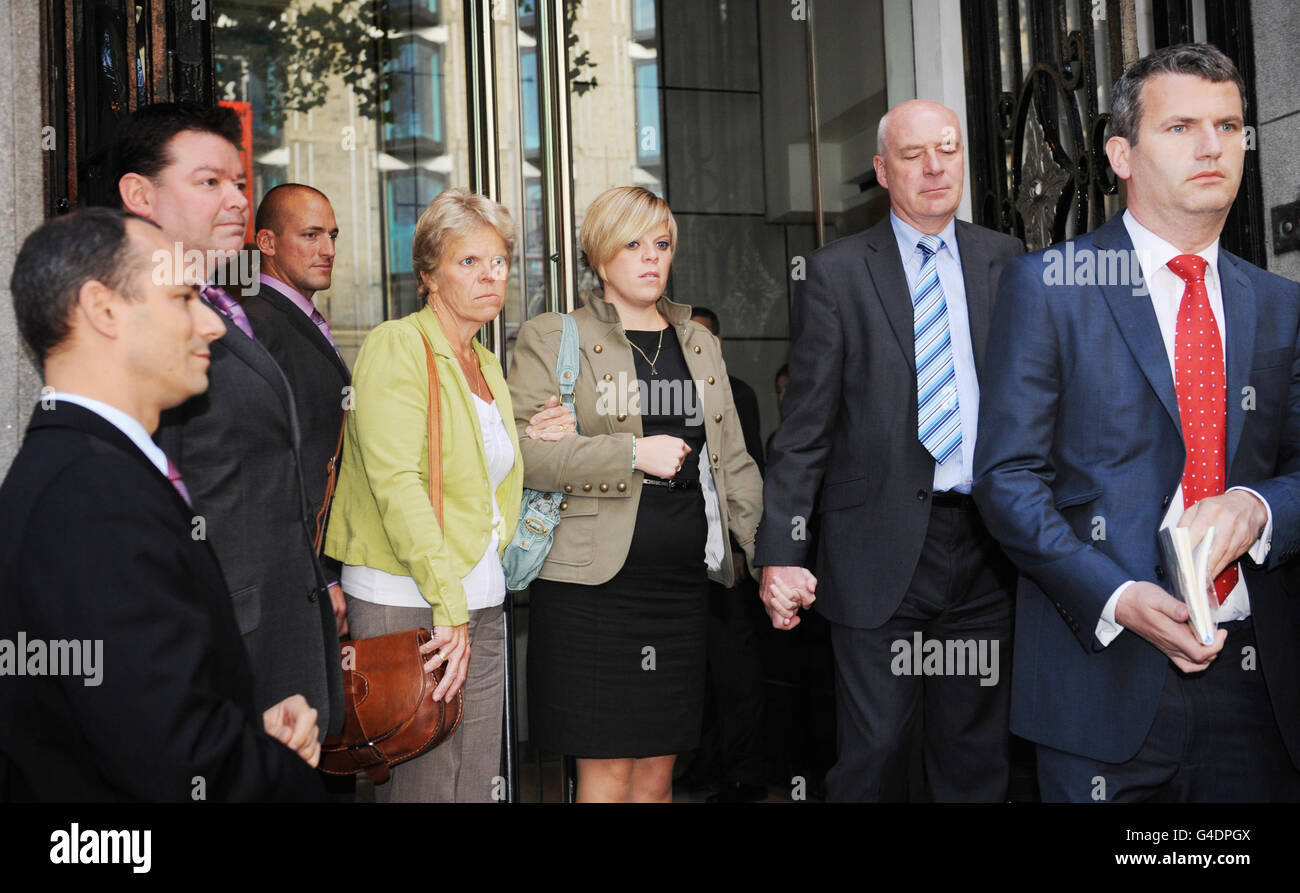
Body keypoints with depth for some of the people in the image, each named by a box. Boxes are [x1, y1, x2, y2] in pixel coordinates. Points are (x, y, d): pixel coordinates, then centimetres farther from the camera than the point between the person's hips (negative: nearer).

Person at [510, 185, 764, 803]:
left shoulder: (700, 344, 17)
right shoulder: (552, 339, 1)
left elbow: (733, 462, 17)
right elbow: (521, 450, -12)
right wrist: (633, 453, -17)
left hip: (682, 584, 5)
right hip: (592, 585, -4)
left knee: (658, 769, 9)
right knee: (607, 771, -2)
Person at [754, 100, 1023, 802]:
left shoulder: (1006, 263, 9)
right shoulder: (836, 273, 0)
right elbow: (804, 428, -3)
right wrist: (781, 553, -11)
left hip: (987, 549, 3)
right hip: (880, 553, -3)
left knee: (978, 756, 13)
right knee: (873, 757, 3)